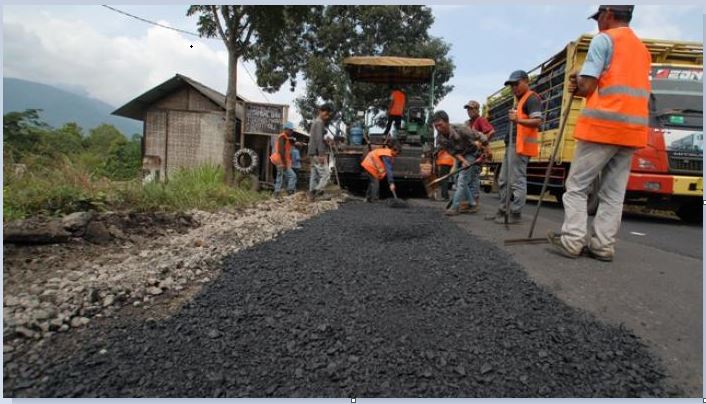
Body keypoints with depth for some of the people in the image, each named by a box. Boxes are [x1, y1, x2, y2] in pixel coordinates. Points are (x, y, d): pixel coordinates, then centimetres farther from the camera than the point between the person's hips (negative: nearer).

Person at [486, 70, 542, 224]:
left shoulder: (532, 98, -5)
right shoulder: (520, 100, 26)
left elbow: (537, 122, -18)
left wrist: (518, 120, -32)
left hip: (521, 145, -11)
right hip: (512, 144, 11)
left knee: (517, 181, -9)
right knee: (503, 180, 11)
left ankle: (515, 214, -5)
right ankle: (503, 211, 17)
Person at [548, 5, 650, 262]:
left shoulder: (603, 40, -1)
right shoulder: (642, 49, 24)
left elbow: (587, 87, -10)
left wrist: (577, 84, 13)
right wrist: (582, 85, 16)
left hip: (603, 125, -7)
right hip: (633, 128, 7)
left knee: (577, 186, -1)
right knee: (614, 193, 6)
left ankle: (572, 241, -5)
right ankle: (603, 246, 5)